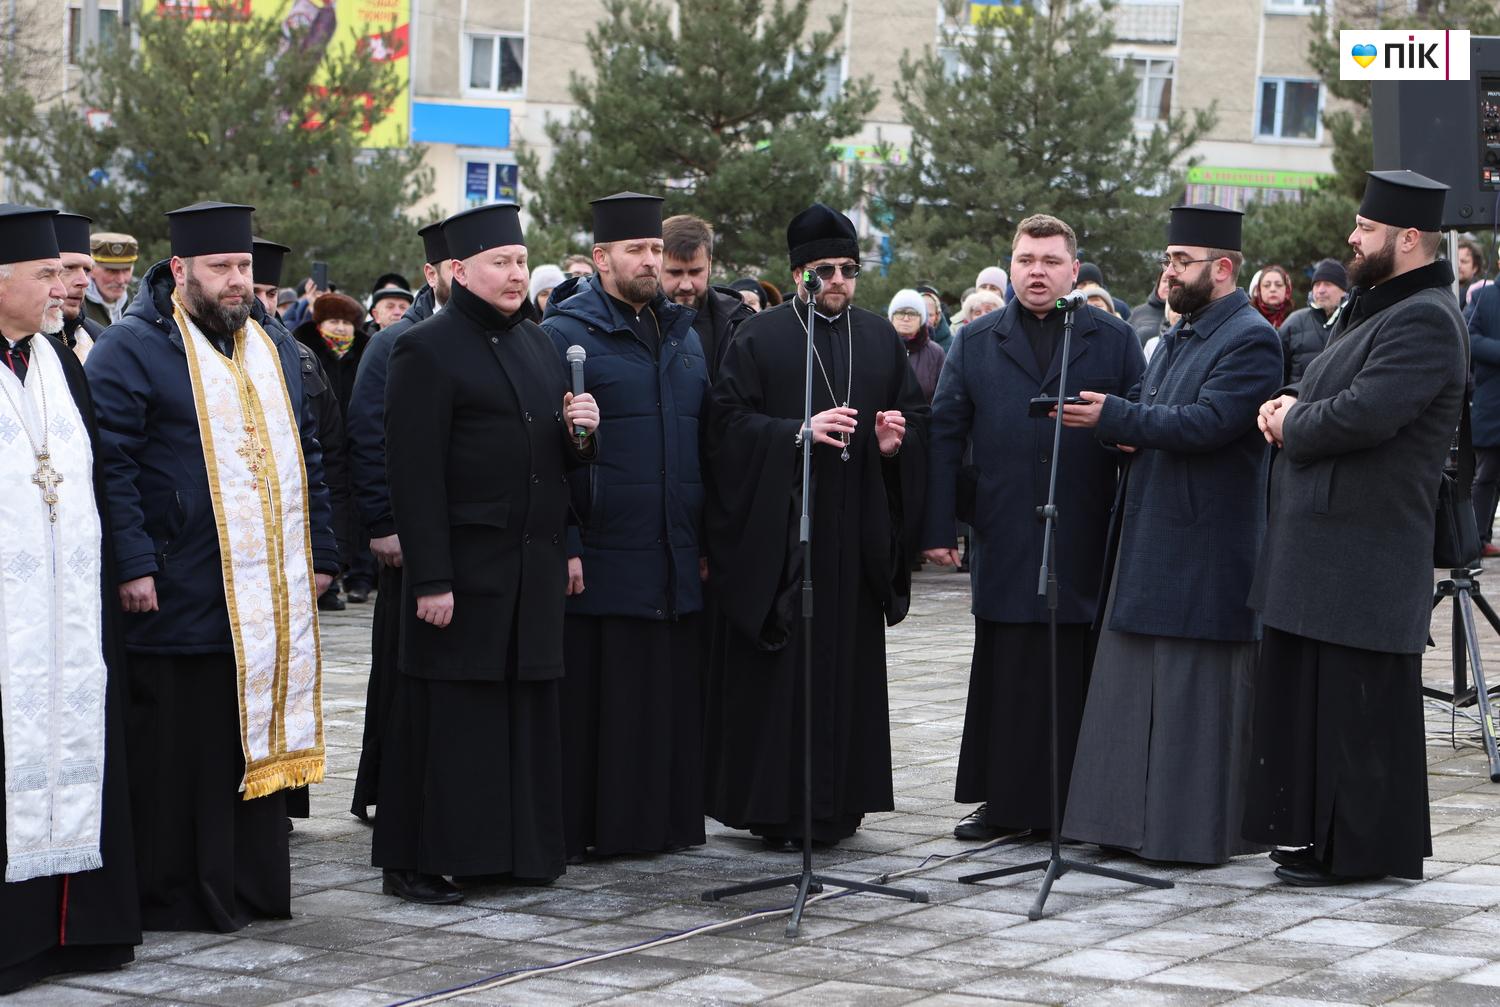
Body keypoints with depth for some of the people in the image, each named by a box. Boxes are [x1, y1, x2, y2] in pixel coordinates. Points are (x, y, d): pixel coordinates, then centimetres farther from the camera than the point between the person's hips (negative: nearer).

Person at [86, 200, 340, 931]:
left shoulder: (275, 347, 16)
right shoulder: (132, 349, -6)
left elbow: (306, 455, 22)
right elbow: (111, 465, -11)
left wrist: (320, 554, 16)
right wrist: (133, 566, -18)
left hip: (270, 594, 7)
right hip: (180, 596, -6)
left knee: (263, 736, 11)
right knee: (178, 753, -2)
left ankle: (254, 886, 21)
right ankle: (175, 896, 7)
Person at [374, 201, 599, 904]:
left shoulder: (536, 343, 16)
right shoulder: (426, 350, -8)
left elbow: (561, 457, 23)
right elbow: (413, 474, -14)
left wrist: (580, 430, -1)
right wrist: (430, 578, -20)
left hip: (534, 565, 7)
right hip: (464, 564, -7)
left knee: (524, 707, 10)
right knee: (448, 714, -3)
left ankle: (518, 850, 19)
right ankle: (414, 863, 4)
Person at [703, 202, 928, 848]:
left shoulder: (881, 339, 13)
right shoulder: (758, 339, 1)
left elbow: (916, 414, 17)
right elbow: (728, 423, -6)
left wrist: (897, 441, -5)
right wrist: (800, 431, -19)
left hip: (857, 534, 4)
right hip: (779, 528, -4)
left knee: (851, 662, 6)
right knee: (783, 668, -5)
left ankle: (838, 803, 13)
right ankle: (776, 804, 1)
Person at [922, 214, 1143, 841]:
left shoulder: (1114, 341, 7)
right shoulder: (977, 343, 11)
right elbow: (945, 436, 7)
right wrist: (939, 527, -1)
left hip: (1087, 546, -1)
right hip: (1003, 545, 1)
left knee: (1079, 676, 2)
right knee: (1006, 674, 5)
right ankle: (1005, 802, 12)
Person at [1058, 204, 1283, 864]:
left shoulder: (1250, 340, -12)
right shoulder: (1179, 337, 18)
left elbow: (1207, 423, -23)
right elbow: (1149, 408, 22)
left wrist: (1114, 418, -21)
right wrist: (1130, 433, -1)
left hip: (1205, 552, -9)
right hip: (1147, 539, 9)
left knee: (1195, 691, -4)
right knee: (1135, 684, 11)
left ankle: (1197, 829, 3)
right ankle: (1132, 818, 17)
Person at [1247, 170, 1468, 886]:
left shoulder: (1425, 320, -16)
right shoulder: (1369, 307, 18)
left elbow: (1363, 416, -26)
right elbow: (1325, 395, 27)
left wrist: (1292, 424, -9)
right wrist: (1290, 403, 4)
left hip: (1366, 552, -10)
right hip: (1320, 549, 10)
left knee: (1358, 703, -3)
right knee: (1308, 690, 15)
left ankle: (1359, 849, 4)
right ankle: (1318, 831, 25)